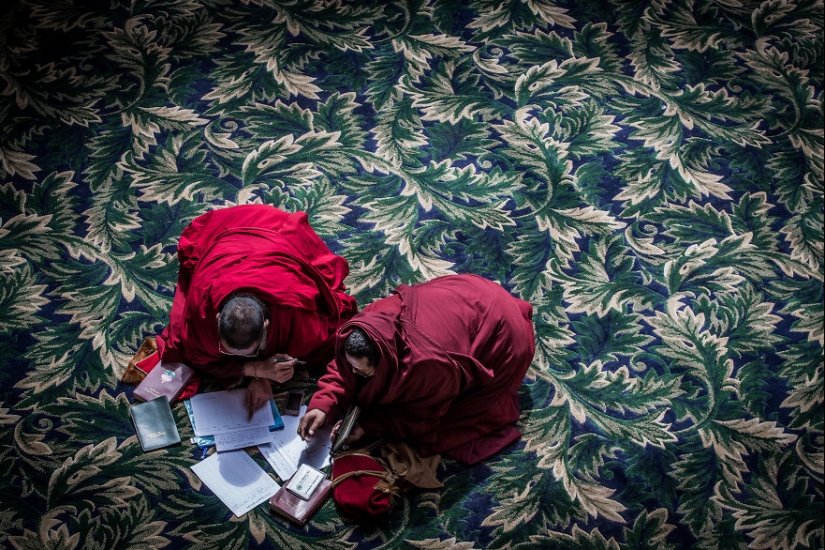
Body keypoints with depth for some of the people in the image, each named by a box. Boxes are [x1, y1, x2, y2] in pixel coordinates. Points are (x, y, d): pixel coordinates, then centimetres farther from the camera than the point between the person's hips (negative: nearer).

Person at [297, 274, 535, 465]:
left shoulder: (425, 367, -44)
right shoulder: (371, 320, -27)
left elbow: (422, 418, -22)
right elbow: (342, 372, -12)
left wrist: (369, 426, -24)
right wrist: (322, 406, -27)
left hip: (499, 334, -6)